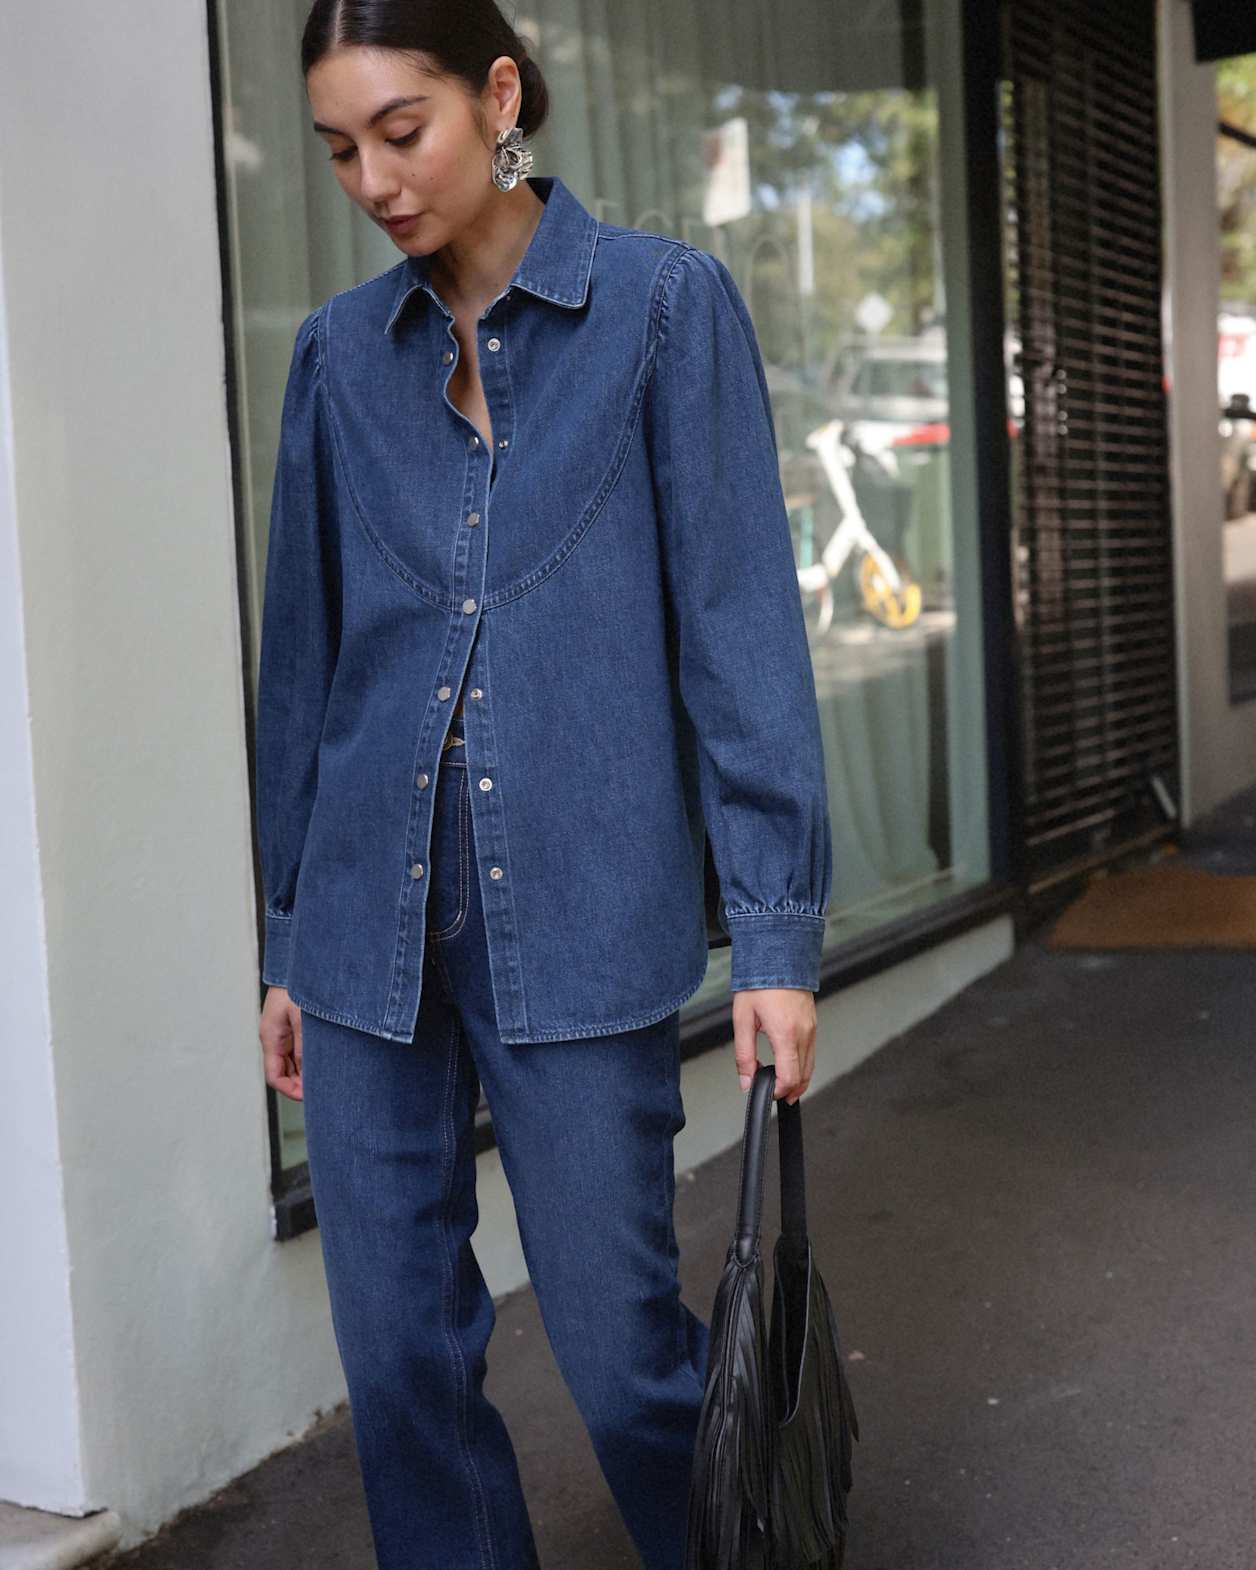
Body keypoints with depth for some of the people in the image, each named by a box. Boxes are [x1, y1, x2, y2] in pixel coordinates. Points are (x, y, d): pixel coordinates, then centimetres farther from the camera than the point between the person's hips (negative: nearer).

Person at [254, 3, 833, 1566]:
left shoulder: (666, 304, -2)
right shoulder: (338, 349, 9)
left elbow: (741, 629, -5)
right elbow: (303, 658, 13)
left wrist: (775, 930, -9)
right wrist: (288, 938, 14)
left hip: (580, 916, -3)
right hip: (372, 920, 4)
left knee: (618, 1340, 4)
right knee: (397, 1349, 9)